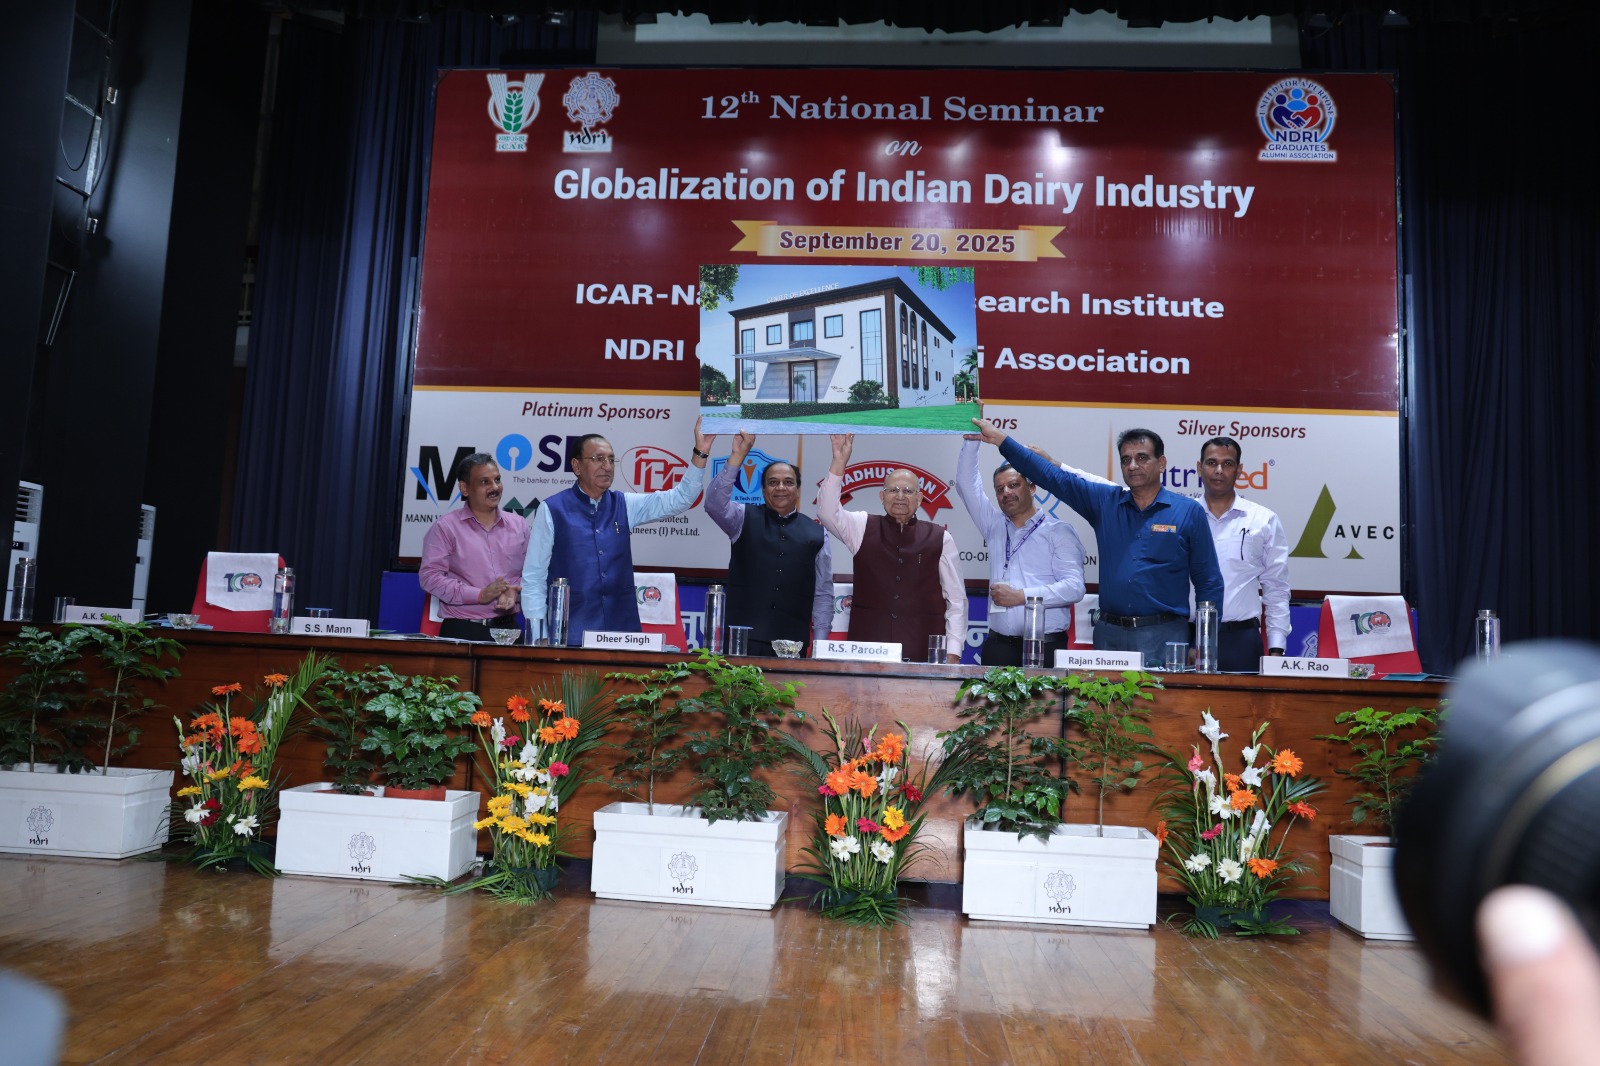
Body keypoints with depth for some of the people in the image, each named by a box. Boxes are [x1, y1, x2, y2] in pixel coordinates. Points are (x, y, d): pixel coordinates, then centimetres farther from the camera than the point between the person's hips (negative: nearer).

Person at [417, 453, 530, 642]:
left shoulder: (519, 525, 13)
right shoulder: (447, 526, 1)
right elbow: (429, 576, -7)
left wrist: (515, 592, -6)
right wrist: (479, 595, -13)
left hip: (507, 628, 3)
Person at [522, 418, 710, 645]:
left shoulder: (625, 505, 9)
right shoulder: (552, 510, -3)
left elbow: (679, 499, 4)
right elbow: (533, 577, -2)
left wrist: (701, 451, -7)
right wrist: (538, 637, -7)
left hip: (622, 631, 4)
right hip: (570, 634, -3)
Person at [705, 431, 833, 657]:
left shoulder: (816, 534, 7)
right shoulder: (745, 519, 7)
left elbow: (823, 594, 8)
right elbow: (714, 503, -13)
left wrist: (820, 644, 1)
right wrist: (738, 456, -18)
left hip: (792, 644, 1)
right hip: (741, 640, 0)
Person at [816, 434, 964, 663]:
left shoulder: (939, 538, 5)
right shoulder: (863, 528, 9)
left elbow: (956, 599, 6)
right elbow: (827, 511, -7)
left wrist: (953, 652, 0)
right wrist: (839, 463, -14)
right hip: (866, 649, 1)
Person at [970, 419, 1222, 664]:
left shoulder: (1189, 512, 3)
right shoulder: (1105, 502, 10)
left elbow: (1209, 584, 4)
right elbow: (1053, 477, 7)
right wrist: (1000, 439, 2)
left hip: (1163, 636, -2)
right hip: (1109, 634, 3)